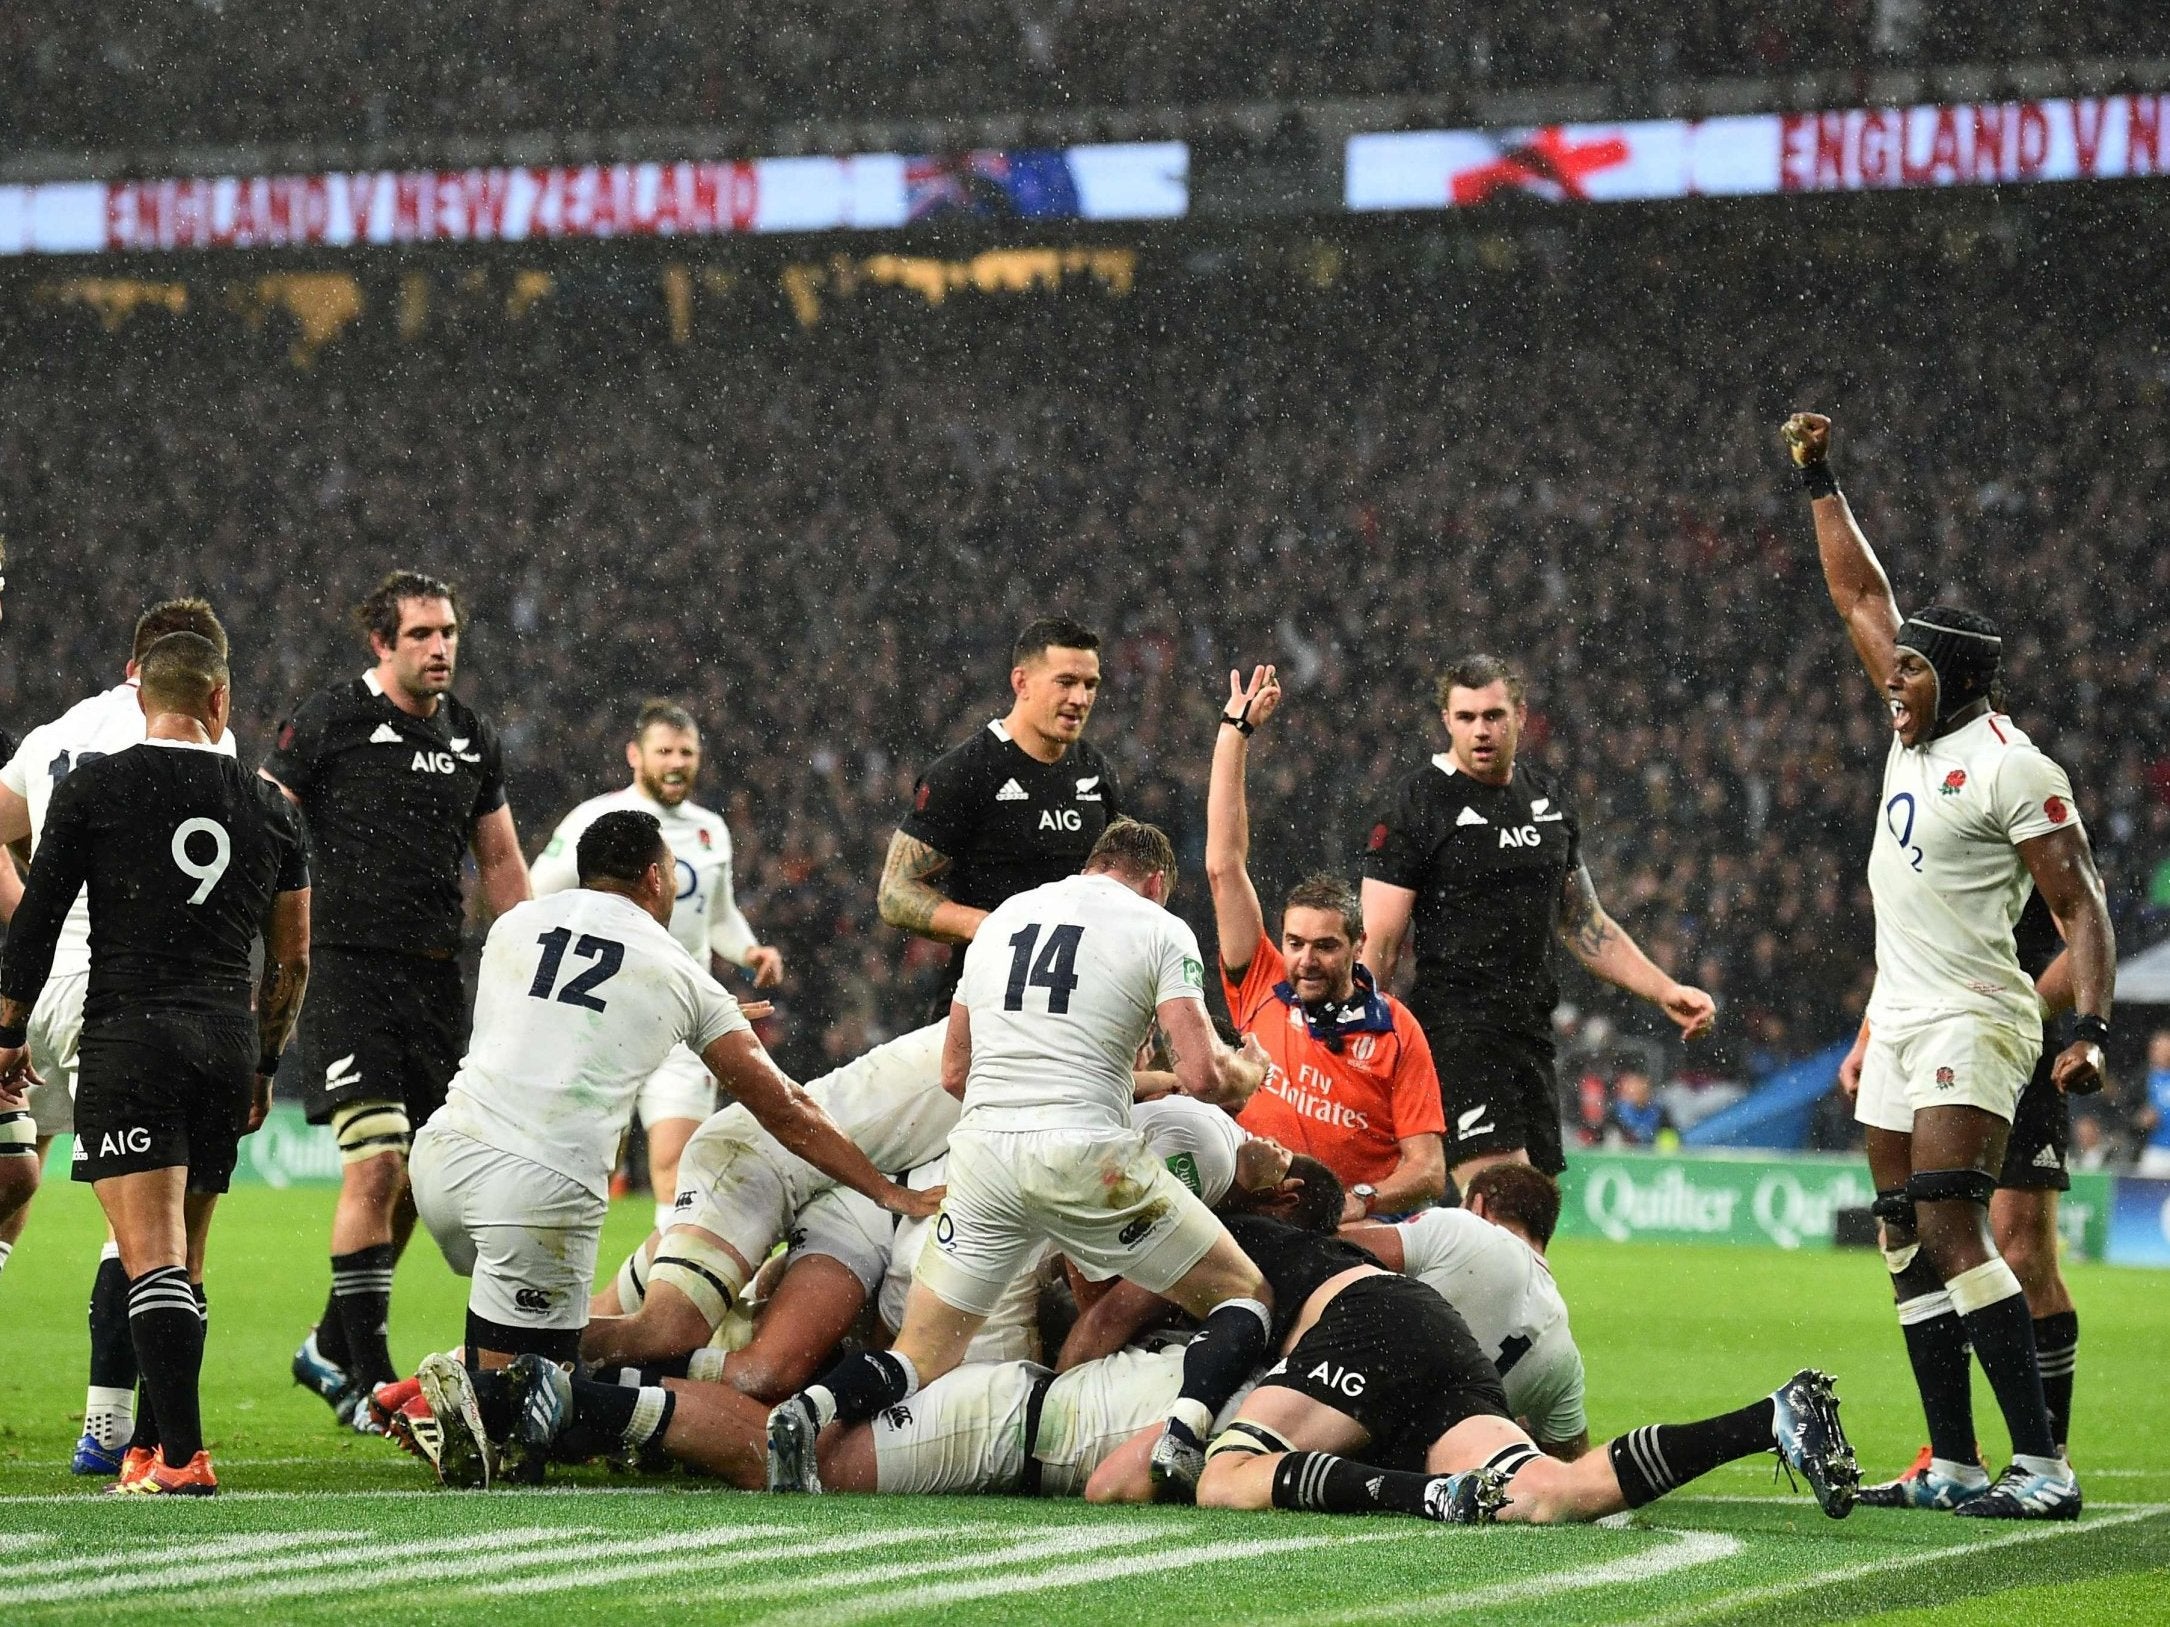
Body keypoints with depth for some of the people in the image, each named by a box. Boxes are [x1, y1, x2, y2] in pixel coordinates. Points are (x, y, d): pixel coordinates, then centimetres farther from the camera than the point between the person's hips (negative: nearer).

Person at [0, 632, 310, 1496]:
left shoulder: (94, 788, 1)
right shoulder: (266, 808, 12)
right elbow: (292, 961, 16)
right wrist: (263, 1065, 27)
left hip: (129, 1034, -4)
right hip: (226, 1039, 4)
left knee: (152, 1256, -11)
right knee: (183, 1263, 14)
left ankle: (183, 1457, -22)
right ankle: (147, 1446, 20)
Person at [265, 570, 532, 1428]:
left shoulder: (473, 739, 12)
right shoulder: (329, 721, -5)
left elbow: (500, 861, 20)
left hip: (437, 978, 6)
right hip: (349, 970, -6)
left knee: (418, 1177, 9)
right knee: (375, 1163, -16)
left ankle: (331, 1348, 25)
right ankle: (368, 1381, -12)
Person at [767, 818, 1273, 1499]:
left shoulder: (1003, 916, 21)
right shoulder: (1159, 930, 6)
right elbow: (1203, 1075, -5)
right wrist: (1247, 1073, 18)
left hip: (982, 1149, 4)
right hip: (1086, 1157, -4)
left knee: (921, 1359, 11)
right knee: (1244, 1293, 12)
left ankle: (812, 1410, -19)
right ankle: (1185, 1430, -15)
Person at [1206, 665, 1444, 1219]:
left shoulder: (1396, 1032, -2)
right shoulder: (1261, 988, 4)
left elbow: (1428, 1172, -4)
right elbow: (1224, 866, 5)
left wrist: (1362, 1201, -25)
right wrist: (1235, 731, 8)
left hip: (1364, 1234, -2)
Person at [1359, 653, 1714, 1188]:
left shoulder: (1549, 799, 14)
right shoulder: (1417, 805, -5)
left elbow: (1584, 923, 23)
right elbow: (1379, 944, -7)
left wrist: (1664, 991, 16)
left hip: (1531, 1029, 7)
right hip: (1455, 1029, -7)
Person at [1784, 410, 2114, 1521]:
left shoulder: (2012, 768, -12)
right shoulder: (1919, 731, 11)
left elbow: (2080, 906, -14)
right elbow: (1859, 596, 21)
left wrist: (2090, 1025, -25)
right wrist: (1820, 481, 20)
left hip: (1972, 1024, -9)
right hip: (1900, 1023, 9)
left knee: (1951, 1229, -18)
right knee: (1909, 1244, 7)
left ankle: (2042, 1462, -21)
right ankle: (1952, 1466, 11)